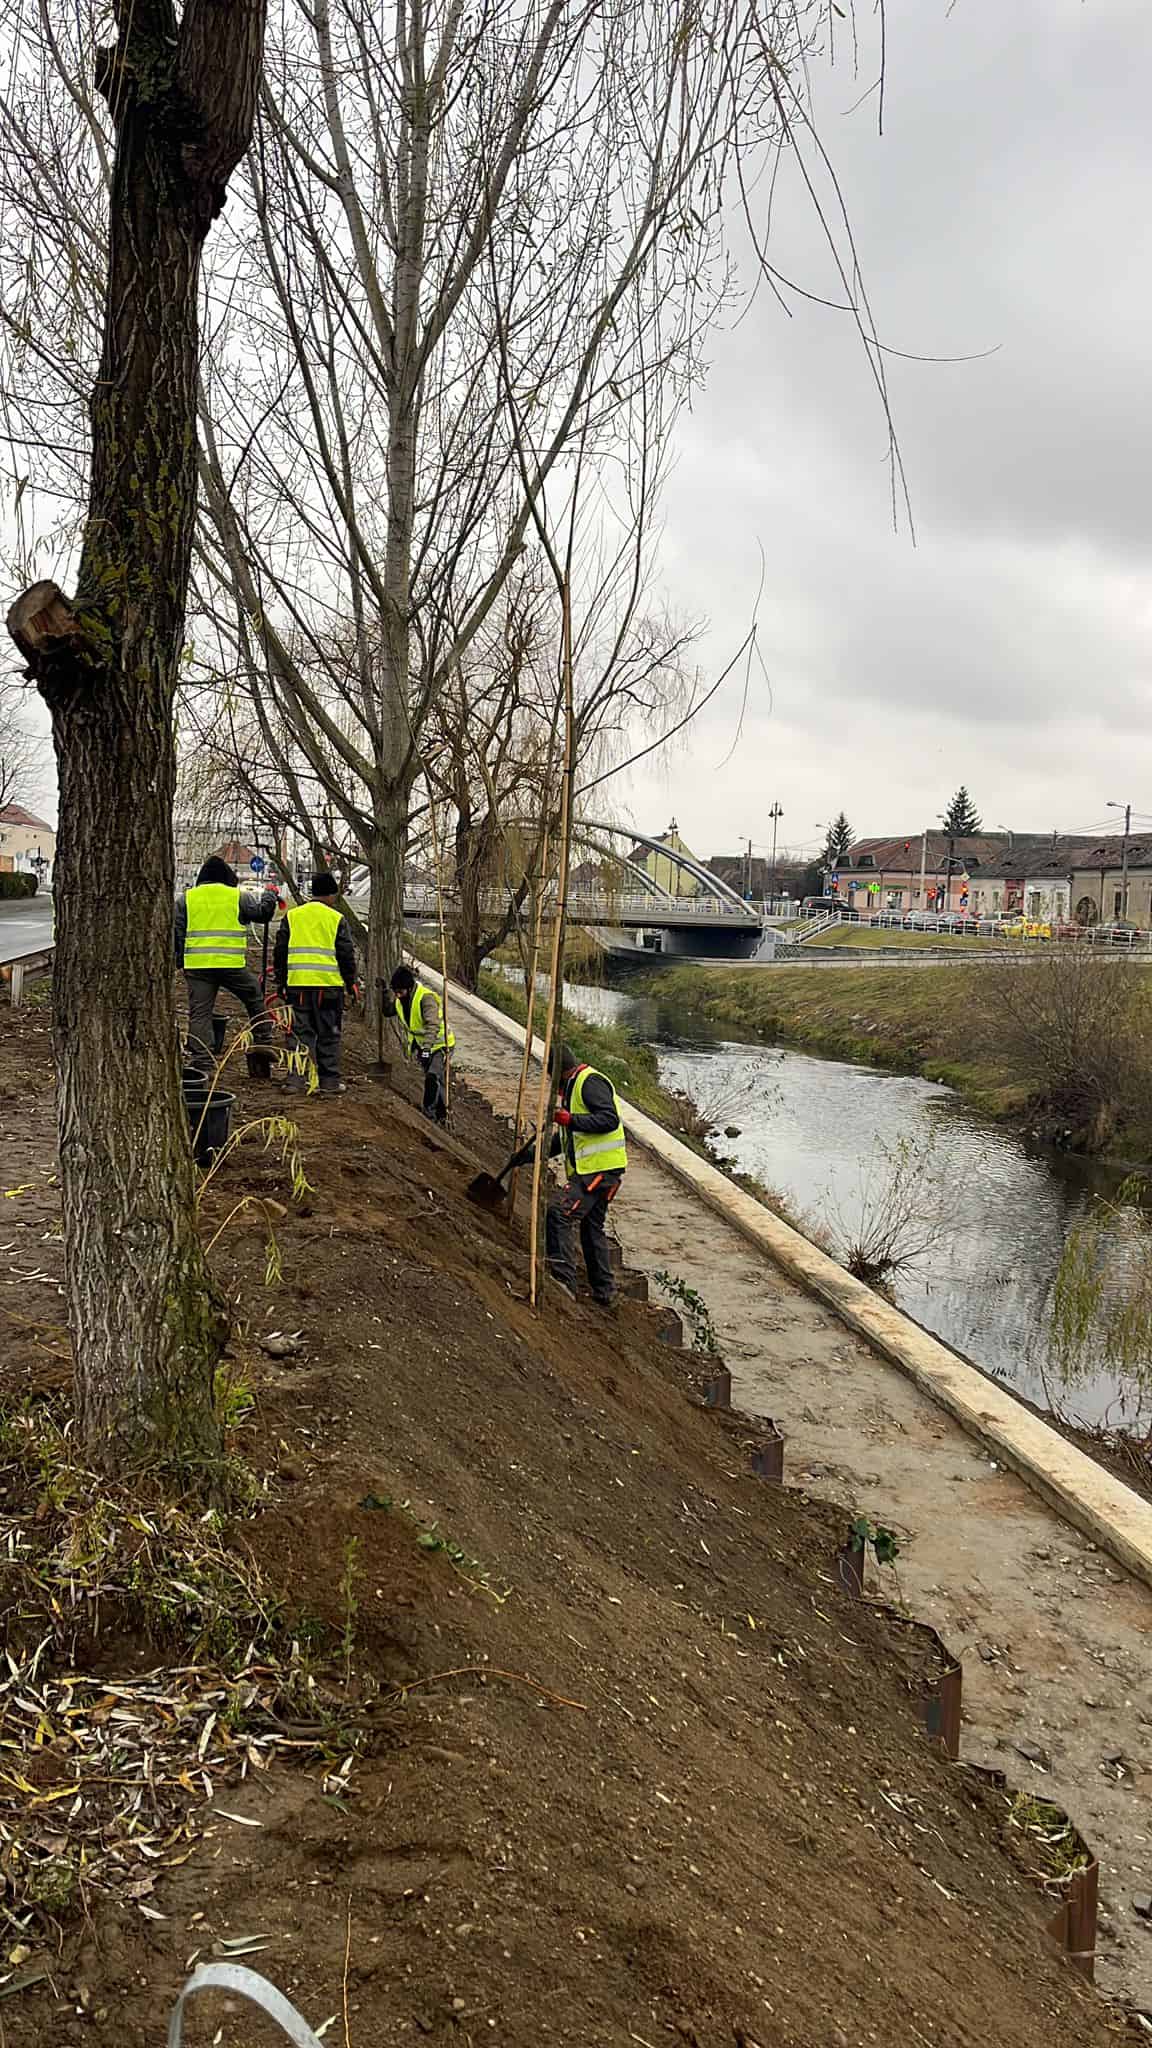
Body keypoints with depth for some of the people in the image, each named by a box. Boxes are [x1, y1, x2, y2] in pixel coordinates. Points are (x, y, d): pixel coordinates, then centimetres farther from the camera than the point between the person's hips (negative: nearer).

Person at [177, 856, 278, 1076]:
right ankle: (263, 1046, 20)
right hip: (232, 964, -2)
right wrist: (269, 897, 32)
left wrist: (179, 959, 18)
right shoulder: (238, 896, 3)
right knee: (256, 1001, 18)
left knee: (199, 1014, 3)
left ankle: (199, 1062, -1)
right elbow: (262, 913, 12)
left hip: (197, 965, 2)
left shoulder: (187, 898, 10)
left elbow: (176, 931, 9)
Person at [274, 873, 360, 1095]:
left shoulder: (291, 916, 9)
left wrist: (281, 982, 18)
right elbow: (346, 954, 1)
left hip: (297, 984, 2)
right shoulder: (336, 919, 0)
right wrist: (351, 983, 10)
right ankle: (329, 1081, 7)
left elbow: (280, 952, 11)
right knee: (328, 1035, 5)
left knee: (300, 1033, 8)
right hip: (328, 985, -2)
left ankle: (297, 1078, 4)